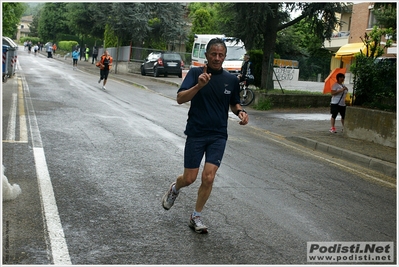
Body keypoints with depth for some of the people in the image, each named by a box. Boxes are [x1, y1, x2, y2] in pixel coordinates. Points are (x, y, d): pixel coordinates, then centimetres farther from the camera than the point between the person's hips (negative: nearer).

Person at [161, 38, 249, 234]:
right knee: (189, 178, 4)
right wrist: (199, 85, -33)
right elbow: (180, 98, -18)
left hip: (218, 135, 2)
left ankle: (196, 217, 13)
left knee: (208, 177, -8)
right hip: (196, 133, -2)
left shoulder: (231, 80, 4)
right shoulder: (196, 73, -6)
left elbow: (234, 104, 19)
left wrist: (241, 112, -3)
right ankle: (175, 188, 41)